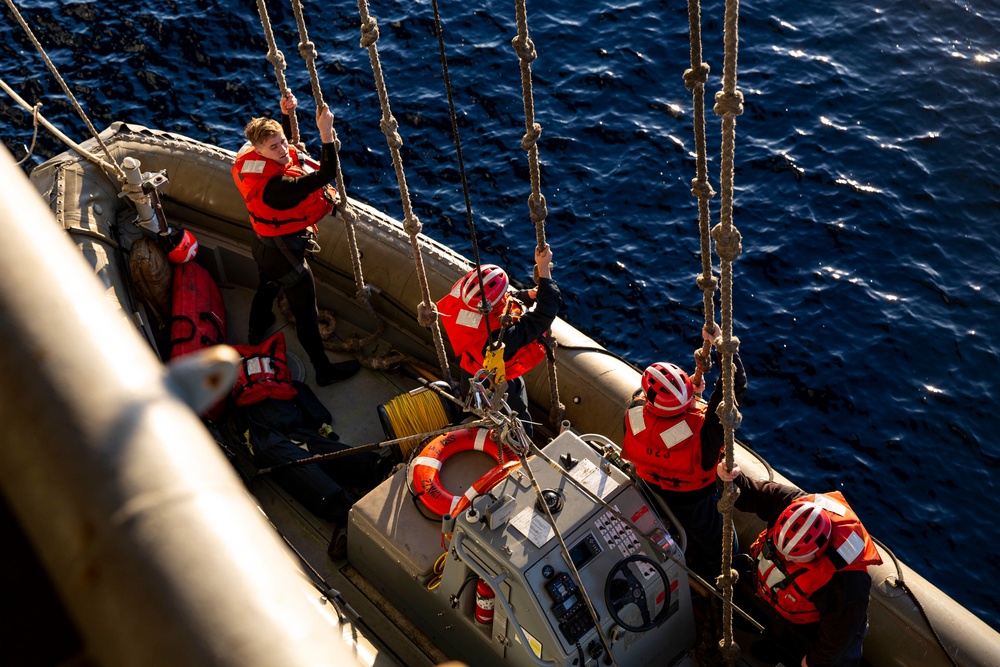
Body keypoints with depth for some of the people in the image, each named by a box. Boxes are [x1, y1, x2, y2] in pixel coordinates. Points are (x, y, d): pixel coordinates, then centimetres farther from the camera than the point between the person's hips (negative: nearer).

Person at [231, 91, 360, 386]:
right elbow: (326, 174, -45)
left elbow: (277, 136, 12)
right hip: (284, 253, -9)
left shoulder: (249, 158, -11)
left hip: (262, 245, 9)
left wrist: (286, 113, -1)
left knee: (266, 288, 37)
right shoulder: (277, 186, -39)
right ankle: (324, 370, 24)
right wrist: (326, 132, -46)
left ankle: (257, 332, 64)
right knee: (306, 314, 8)